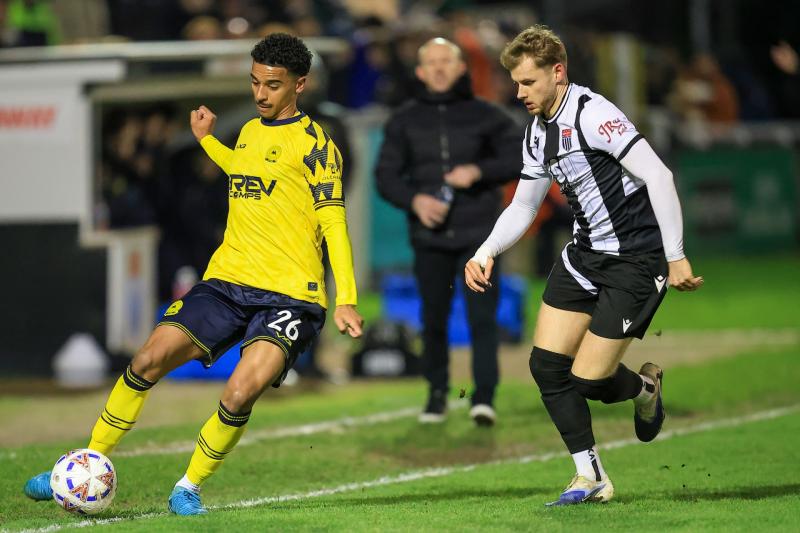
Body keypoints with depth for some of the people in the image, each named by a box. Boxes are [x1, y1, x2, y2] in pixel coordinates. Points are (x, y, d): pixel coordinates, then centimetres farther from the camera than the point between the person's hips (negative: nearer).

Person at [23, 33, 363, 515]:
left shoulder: (313, 143, -5)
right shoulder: (249, 132, 15)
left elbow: (334, 223, -8)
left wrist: (346, 301, -15)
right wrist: (208, 140, 43)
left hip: (289, 294, -6)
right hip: (228, 278, 6)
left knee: (239, 396, -24)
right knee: (150, 360, -9)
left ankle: (190, 487, -2)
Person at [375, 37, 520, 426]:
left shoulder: (485, 116, 4)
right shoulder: (404, 121, 7)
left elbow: (514, 162, 6)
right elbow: (386, 174, 5)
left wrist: (479, 171, -12)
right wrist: (414, 200, -13)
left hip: (478, 233, -2)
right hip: (430, 235, 2)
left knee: (482, 315, -11)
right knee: (433, 317, 6)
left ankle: (484, 396, -12)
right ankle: (437, 394, 21)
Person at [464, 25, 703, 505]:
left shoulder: (593, 114, -20)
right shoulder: (538, 133, 8)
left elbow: (658, 176, -25)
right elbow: (524, 206, 19)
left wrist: (675, 257, -26)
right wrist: (486, 253, 3)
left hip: (637, 260, -8)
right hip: (585, 254, 8)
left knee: (586, 379, -8)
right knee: (546, 364, -1)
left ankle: (645, 385, 27)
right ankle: (592, 477, 11)